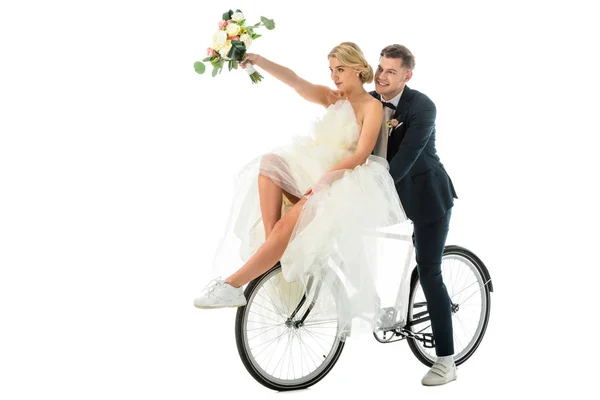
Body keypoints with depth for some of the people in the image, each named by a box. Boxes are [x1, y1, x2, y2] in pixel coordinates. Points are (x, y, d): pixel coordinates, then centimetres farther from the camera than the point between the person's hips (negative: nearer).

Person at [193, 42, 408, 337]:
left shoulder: (372, 106, -3)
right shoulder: (332, 98, 14)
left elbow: (360, 156, -14)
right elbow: (295, 81, -2)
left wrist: (322, 182, -26)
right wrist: (258, 61, -19)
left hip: (341, 183, -7)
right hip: (312, 173, 7)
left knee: (286, 225, -28)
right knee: (269, 165, -22)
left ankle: (232, 286, -27)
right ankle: (271, 250, -28)